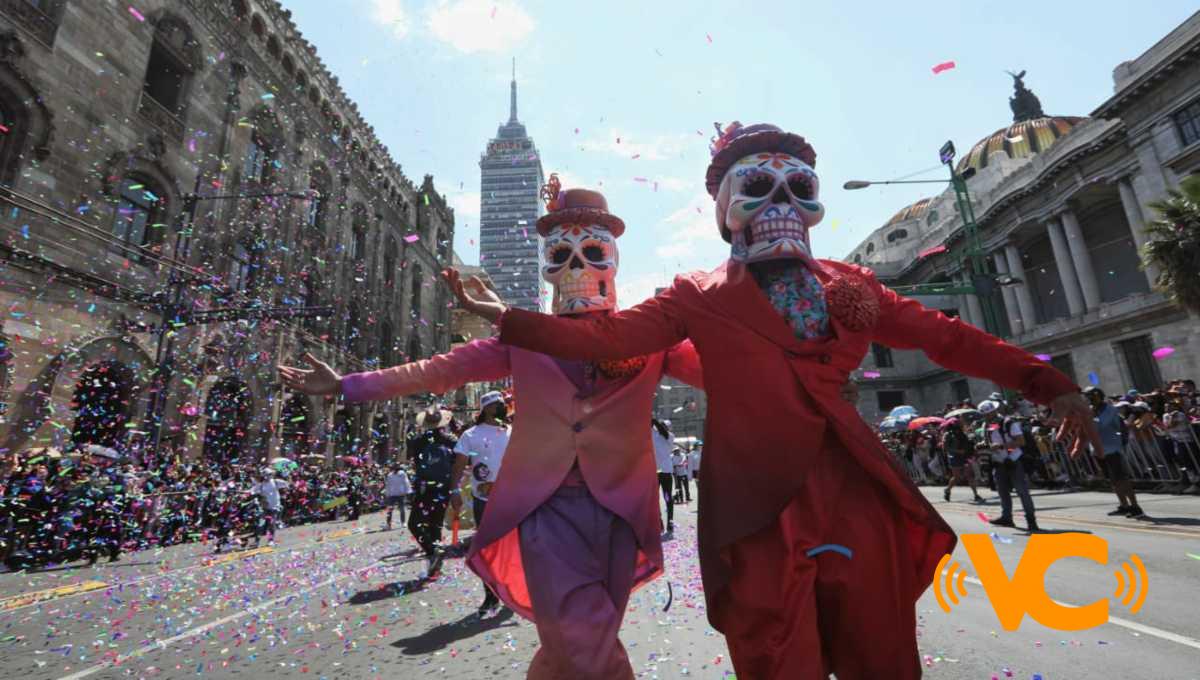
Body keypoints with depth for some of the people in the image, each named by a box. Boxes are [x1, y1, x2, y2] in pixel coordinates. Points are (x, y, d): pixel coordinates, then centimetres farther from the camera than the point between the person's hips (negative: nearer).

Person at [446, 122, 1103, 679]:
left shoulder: (847, 284, 13)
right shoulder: (699, 296, 3)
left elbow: (944, 336, 17)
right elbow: (605, 337, -3)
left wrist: (1043, 380, 13)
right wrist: (506, 317, -8)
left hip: (855, 495, 4)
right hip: (757, 508, -3)